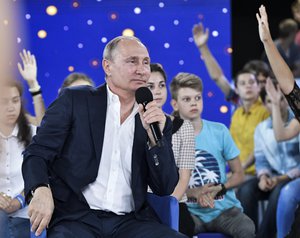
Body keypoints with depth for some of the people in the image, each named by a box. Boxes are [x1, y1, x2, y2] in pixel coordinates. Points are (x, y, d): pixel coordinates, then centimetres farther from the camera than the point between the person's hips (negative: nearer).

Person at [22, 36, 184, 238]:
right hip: (76, 219, -3)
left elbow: (165, 188, 10)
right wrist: (41, 190, -18)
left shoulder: (158, 121, 14)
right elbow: (37, 153, 2)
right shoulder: (75, 100, 6)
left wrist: (155, 138, -4)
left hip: (130, 221, 4)